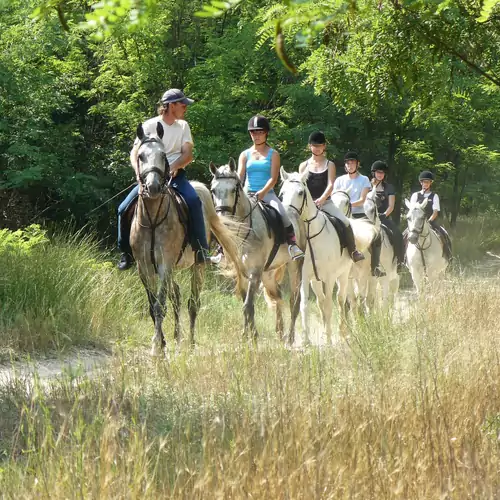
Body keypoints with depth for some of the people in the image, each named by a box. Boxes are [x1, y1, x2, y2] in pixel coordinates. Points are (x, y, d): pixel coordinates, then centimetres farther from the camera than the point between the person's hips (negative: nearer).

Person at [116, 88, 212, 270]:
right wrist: (139, 172, -25)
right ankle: (126, 253, 4)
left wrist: (175, 166, -20)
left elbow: (188, 155, 2)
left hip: (175, 174, 1)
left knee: (193, 201, -29)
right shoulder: (150, 125, 1)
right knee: (124, 208, -15)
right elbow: (135, 153, -5)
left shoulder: (183, 126, 10)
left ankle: (201, 250, -27)